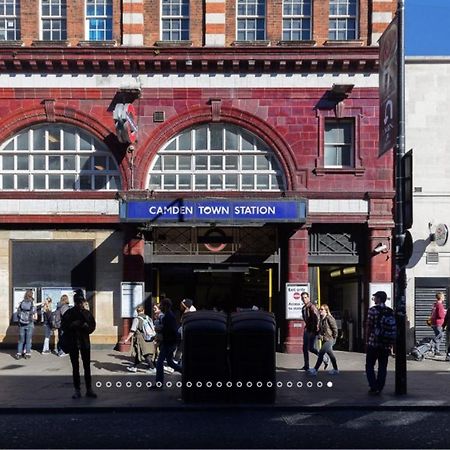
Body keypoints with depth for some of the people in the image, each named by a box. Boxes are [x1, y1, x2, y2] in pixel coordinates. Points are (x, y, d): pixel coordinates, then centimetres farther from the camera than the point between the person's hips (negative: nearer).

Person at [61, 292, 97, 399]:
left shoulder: (87, 313, 4)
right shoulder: (68, 313, -1)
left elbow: (92, 326, 5)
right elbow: (63, 326, -3)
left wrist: (86, 327, -15)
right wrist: (72, 325, -19)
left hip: (85, 342, 1)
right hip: (72, 343, -1)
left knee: (87, 366, 4)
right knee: (75, 367, 6)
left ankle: (89, 389, 10)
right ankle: (77, 390, 12)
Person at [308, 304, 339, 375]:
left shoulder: (329, 318, -15)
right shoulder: (321, 319, 10)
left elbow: (335, 328, -13)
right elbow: (320, 329, 20)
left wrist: (334, 337, -10)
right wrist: (320, 334, 4)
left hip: (329, 339, -9)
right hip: (325, 340, 9)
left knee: (321, 353, -12)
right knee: (330, 354, 14)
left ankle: (315, 370, -9)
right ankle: (335, 370, 24)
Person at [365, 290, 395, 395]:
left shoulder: (373, 310, -7)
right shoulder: (391, 312, 7)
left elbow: (368, 327, -7)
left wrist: (366, 341, 1)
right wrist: (391, 344, 16)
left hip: (373, 343, -4)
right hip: (386, 344, 4)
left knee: (370, 366, 6)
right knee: (382, 367, 9)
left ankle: (374, 387, -1)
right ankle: (379, 388, 10)